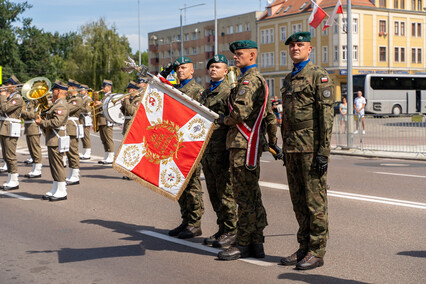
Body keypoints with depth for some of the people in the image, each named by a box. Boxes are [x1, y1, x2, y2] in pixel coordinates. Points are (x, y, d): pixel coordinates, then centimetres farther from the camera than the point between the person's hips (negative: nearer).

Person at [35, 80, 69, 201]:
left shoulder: (61, 105, -17)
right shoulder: (58, 104, 18)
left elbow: (57, 122, -27)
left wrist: (41, 122, -16)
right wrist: (42, 122, 6)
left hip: (56, 140, -11)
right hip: (52, 139, 11)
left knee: (57, 166, -6)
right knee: (54, 165, 15)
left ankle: (62, 192, 0)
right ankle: (55, 190, 23)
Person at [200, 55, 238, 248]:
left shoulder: (229, 91, -7)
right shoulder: (205, 93, 19)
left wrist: (229, 149, -19)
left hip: (221, 147, -8)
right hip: (206, 148, 8)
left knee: (225, 191, -4)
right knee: (214, 192, 11)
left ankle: (231, 231, 4)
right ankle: (222, 230, 20)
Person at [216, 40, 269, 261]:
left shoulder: (249, 79, -13)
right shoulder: (257, 79, 21)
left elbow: (241, 112, -24)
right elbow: (267, 114, 25)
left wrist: (224, 120, -7)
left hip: (244, 144, -11)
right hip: (246, 144, 11)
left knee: (244, 195, -6)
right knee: (252, 194, 12)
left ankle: (244, 244, 0)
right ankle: (256, 243, 17)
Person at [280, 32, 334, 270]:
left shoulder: (319, 75, -6)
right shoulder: (288, 79, 19)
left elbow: (326, 115, -12)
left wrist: (323, 151, -17)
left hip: (311, 146, -8)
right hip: (292, 147, 8)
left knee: (315, 199, -4)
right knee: (298, 200, 10)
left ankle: (317, 252, 2)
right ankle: (304, 247, 19)